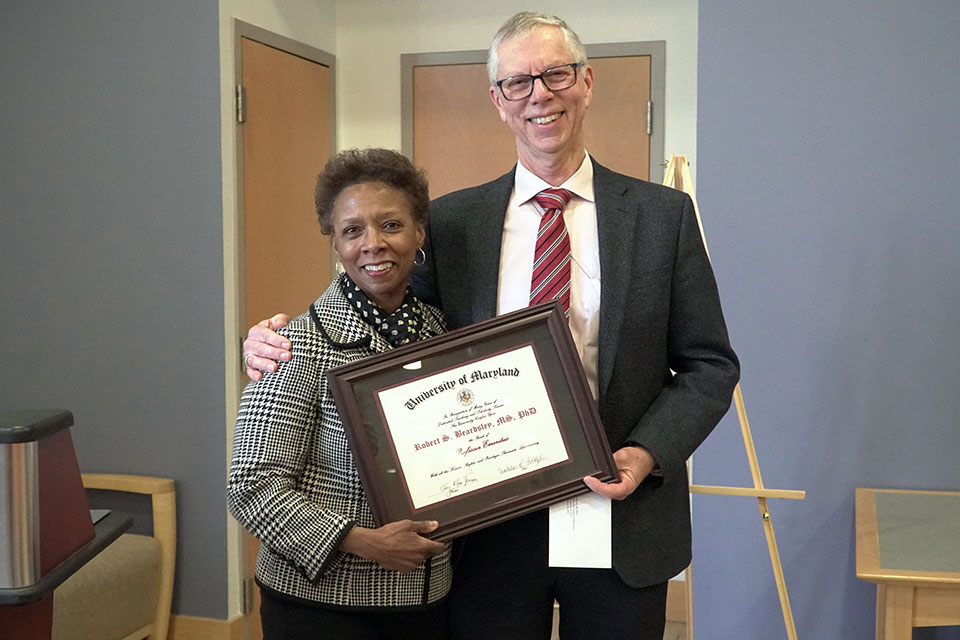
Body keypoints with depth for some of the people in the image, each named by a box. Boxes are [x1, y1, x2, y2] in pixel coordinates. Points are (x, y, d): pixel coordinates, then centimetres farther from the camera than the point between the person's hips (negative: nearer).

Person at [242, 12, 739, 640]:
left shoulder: (664, 213, 0)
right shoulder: (452, 221, 2)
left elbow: (710, 364, 1)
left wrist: (647, 454, -14)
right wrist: (280, 339, -9)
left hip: (622, 514, 0)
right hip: (490, 521, 1)